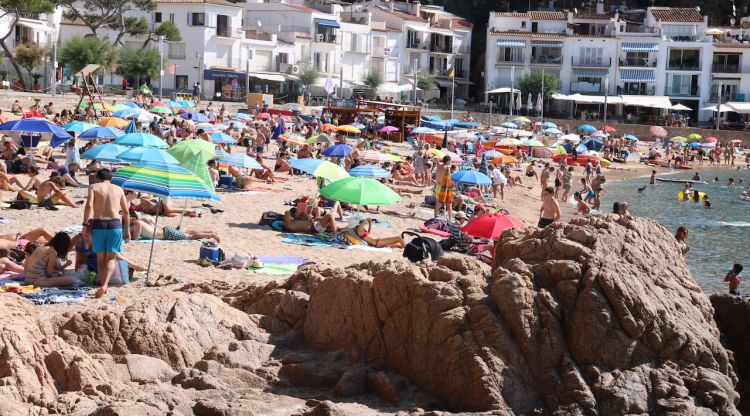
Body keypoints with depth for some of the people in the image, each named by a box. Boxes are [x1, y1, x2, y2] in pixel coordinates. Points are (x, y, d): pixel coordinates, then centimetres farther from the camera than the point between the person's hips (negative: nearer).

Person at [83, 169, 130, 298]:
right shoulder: (119, 189, 13)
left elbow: (89, 206, -10)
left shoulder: (94, 187, 6)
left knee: (100, 258, 13)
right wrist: (127, 229, 19)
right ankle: (104, 285, -15)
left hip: (98, 224, -1)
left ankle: (103, 286, 14)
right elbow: (126, 211, 11)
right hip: (115, 224, 1)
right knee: (111, 258, 5)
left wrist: (85, 224, -5)